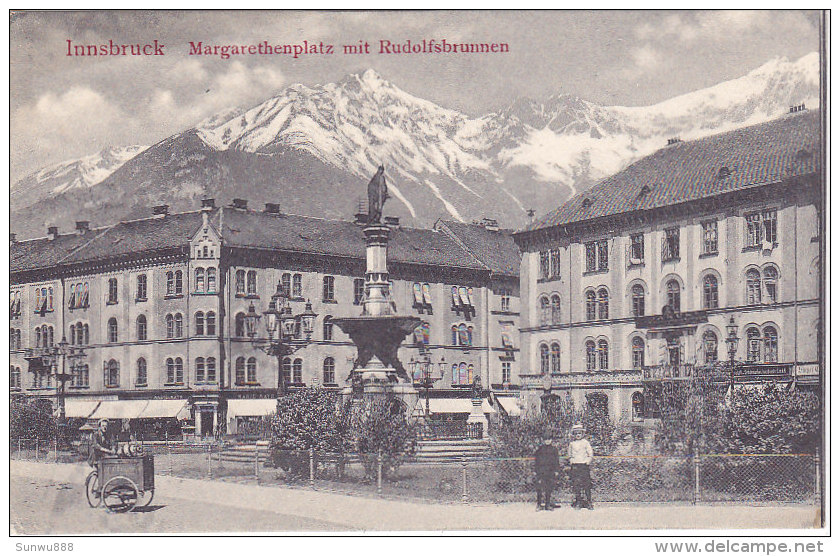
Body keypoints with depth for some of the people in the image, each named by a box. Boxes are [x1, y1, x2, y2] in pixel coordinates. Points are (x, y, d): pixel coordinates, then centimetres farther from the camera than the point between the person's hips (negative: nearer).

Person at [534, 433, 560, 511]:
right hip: (541, 471, -1)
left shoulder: (554, 450, 12)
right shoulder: (540, 450, 11)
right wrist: (536, 470, 8)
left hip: (551, 472, 1)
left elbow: (557, 461, 14)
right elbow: (536, 460, 14)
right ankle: (540, 504, -11)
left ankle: (548, 504, 8)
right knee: (540, 488, -12)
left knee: (549, 489, 2)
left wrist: (556, 470, 6)